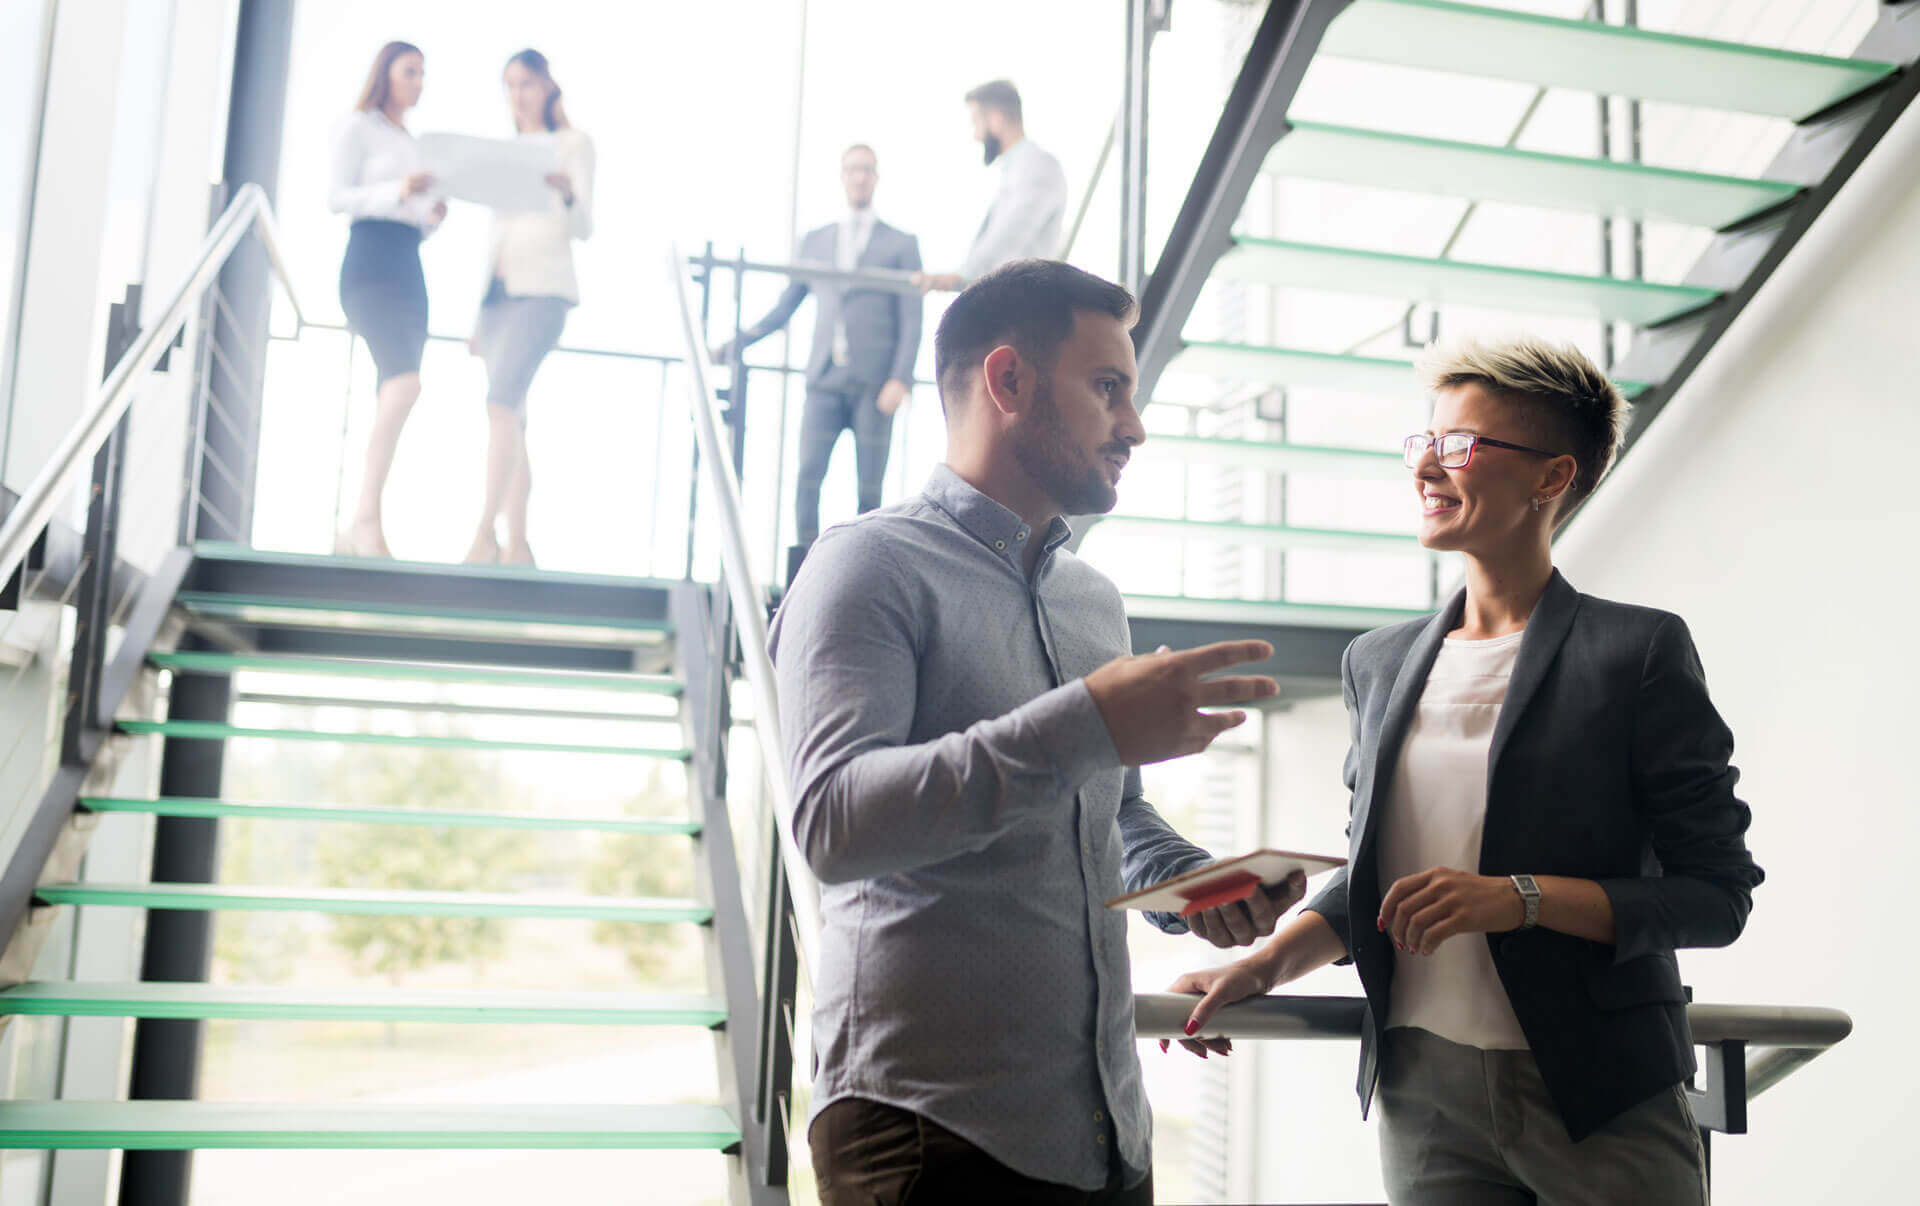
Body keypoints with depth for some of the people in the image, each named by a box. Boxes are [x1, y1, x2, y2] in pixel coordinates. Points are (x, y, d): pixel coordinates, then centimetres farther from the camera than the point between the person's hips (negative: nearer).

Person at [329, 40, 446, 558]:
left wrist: (432, 215, 5)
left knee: (394, 400, 1)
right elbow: (336, 197, -5)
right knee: (404, 382, -27)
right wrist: (397, 192, -18)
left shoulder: (413, 143, 25)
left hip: (409, 273, 8)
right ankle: (368, 518, -28)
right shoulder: (356, 127, 6)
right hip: (368, 266, -8)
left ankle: (356, 531, 4)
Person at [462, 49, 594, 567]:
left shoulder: (573, 144, 5)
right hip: (498, 289, 6)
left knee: (502, 401, -22)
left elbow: (583, 228, -5)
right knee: (511, 416, 1)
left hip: (543, 289, -6)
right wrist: (477, 314, 20)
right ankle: (517, 544, 1)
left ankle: (485, 534, -26)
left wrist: (568, 194, -28)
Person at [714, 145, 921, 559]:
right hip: (825, 380, 2)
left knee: (869, 489, -3)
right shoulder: (814, 241, 17)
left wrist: (901, 379, -12)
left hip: (874, 383, -2)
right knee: (807, 477, -11)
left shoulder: (901, 244, 9)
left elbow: (911, 321, 1)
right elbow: (784, 309, 21)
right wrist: (732, 346, 16)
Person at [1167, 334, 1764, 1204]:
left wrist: (1520, 896, -19)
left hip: (1597, 1101, -4)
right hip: (1421, 1094, 4)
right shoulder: (1379, 663, 11)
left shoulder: (1638, 652, -5)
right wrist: (1265, 965, 1)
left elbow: (1716, 894, -7)